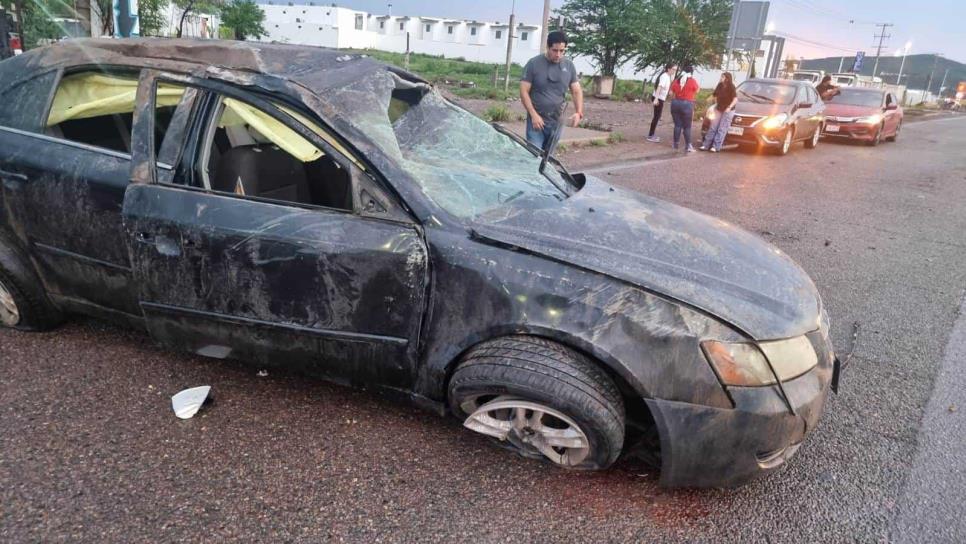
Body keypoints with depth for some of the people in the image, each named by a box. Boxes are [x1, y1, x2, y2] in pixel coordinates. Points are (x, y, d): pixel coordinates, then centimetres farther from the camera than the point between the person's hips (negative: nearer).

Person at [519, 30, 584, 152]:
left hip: (557, 122, 4)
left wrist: (579, 112, -9)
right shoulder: (534, 64, -5)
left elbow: (577, 91, 10)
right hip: (537, 121, -4)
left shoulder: (569, 66, 7)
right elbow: (524, 92, -6)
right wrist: (533, 115, -16)